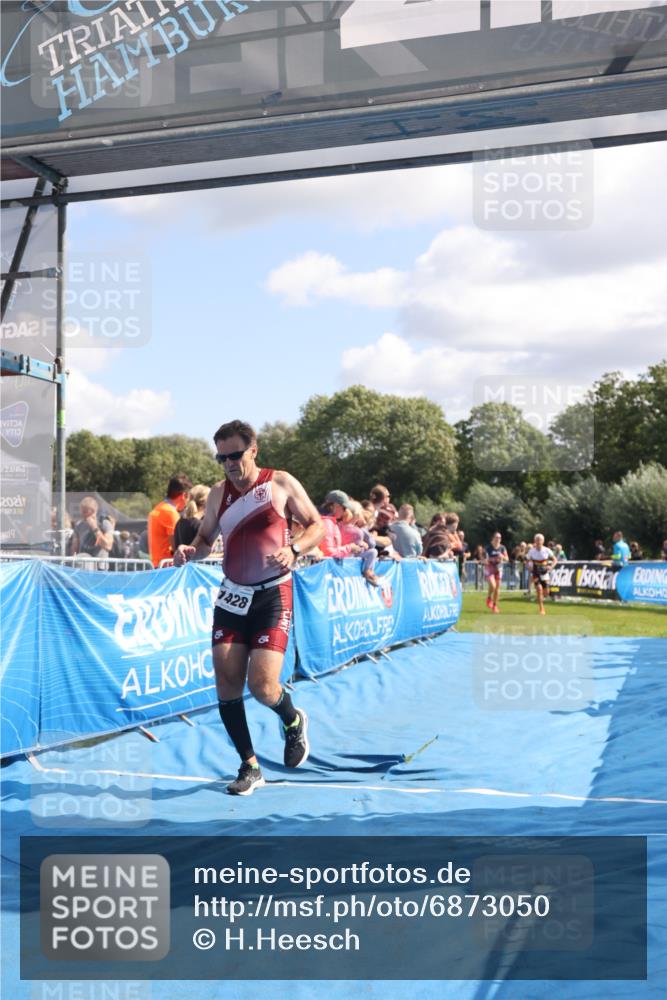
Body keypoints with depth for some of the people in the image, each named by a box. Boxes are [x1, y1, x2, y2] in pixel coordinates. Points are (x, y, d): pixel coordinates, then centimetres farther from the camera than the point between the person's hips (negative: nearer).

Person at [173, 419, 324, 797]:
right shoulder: (219, 493, 9)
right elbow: (205, 540, 17)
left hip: (273, 595, -4)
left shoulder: (281, 483, -2)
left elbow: (318, 525, 1)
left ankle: (294, 721, 22)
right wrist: (190, 552, -7)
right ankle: (250, 767, 13)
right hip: (232, 596, 4)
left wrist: (293, 550, -18)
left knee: (262, 684, -14)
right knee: (227, 681, -3)